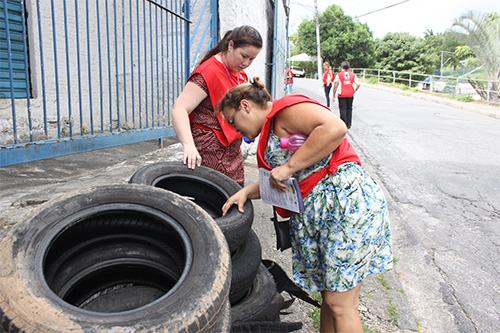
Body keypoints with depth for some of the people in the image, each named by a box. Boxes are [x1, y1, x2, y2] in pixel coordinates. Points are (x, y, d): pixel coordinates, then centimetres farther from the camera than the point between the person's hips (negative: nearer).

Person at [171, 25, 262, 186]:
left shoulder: (240, 75, 13)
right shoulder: (208, 72, -15)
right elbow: (179, 109, -25)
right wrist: (189, 145, -38)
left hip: (233, 154, 8)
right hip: (210, 154, -8)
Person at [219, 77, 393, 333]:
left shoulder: (286, 108, -7)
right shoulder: (271, 133, 22)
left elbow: (335, 128, -24)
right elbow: (276, 182, 22)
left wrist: (289, 166, -20)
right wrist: (246, 192, 7)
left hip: (346, 199, -10)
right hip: (314, 213, 10)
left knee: (340, 304, -1)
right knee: (329, 295, 16)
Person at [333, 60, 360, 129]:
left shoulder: (339, 74, -2)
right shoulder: (353, 75, 6)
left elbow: (335, 85, -4)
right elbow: (358, 84, -4)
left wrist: (334, 95, 3)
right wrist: (354, 91, 9)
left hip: (342, 95, -3)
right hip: (350, 95, 3)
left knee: (343, 110, 1)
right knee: (349, 109, 13)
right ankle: (349, 124, 17)